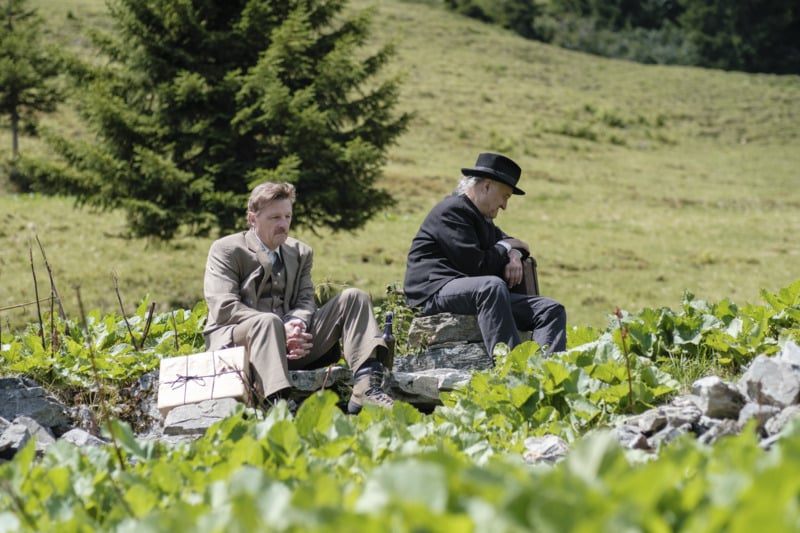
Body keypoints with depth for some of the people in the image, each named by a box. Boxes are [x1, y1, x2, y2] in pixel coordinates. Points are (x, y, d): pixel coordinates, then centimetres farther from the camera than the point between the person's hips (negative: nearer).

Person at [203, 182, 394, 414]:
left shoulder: (301, 253, 18)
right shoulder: (225, 250, 1)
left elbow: (306, 300, 8)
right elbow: (224, 308, -12)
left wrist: (297, 326, -19)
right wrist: (280, 330, -22)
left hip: (292, 343, 6)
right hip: (237, 340, -5)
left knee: (354, 298, -6)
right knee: (268, 321, -40)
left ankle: (365, 386, -28)